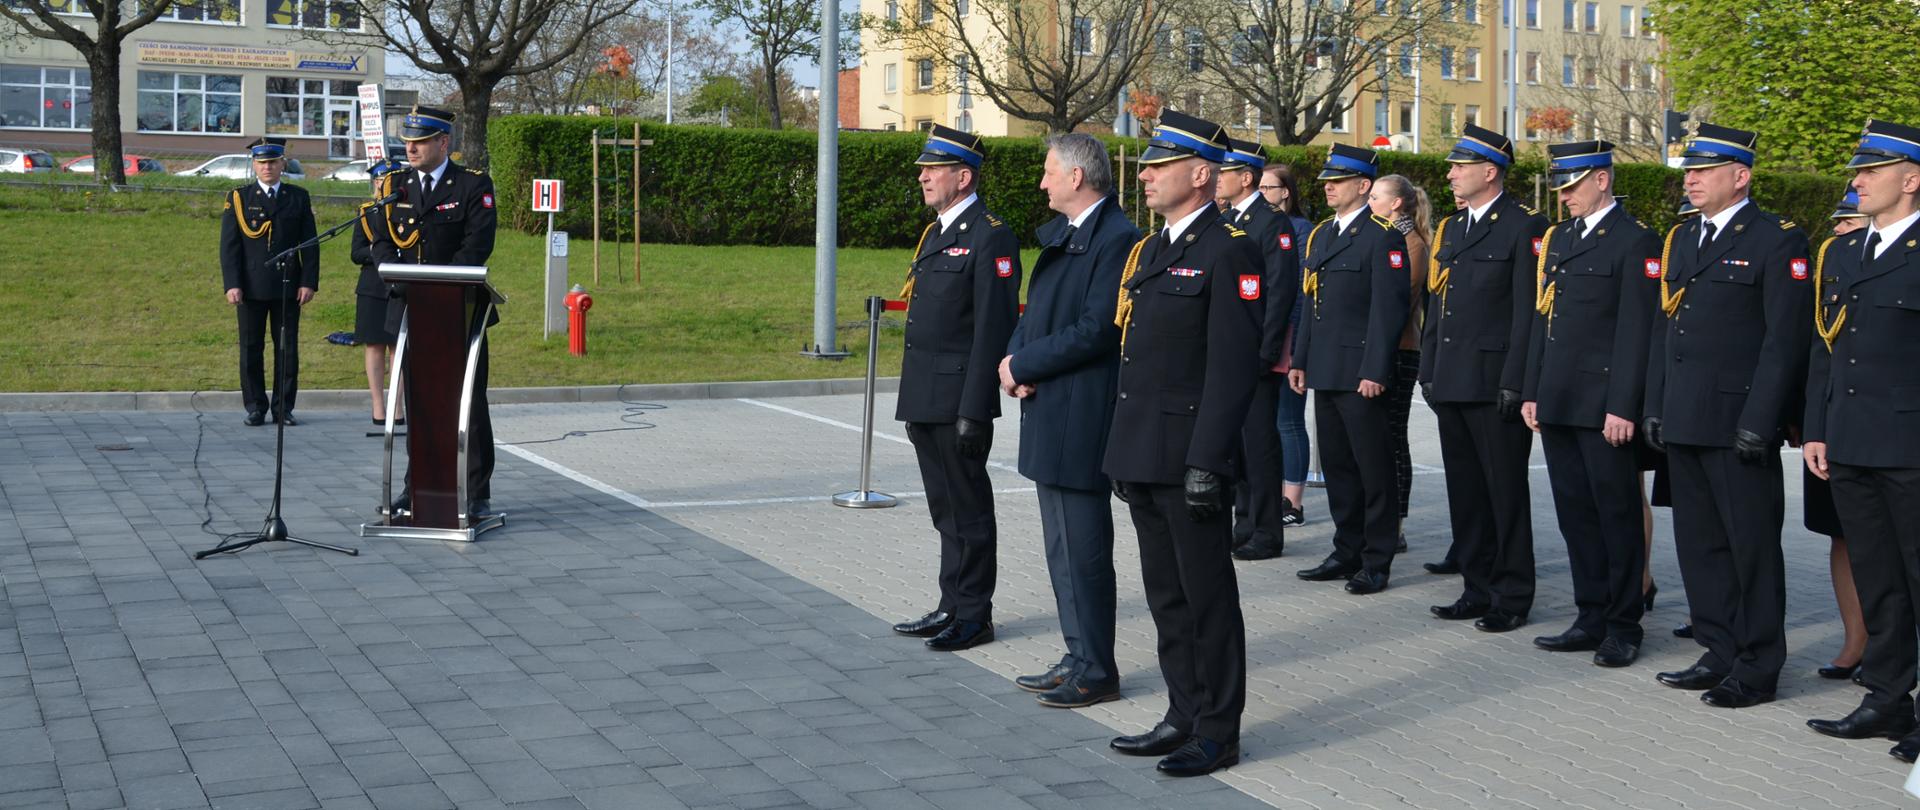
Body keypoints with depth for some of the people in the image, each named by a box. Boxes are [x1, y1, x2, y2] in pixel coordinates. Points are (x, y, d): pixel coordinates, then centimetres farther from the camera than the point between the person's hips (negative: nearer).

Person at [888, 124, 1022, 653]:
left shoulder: (990, 237, -12)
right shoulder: (935, 232, 17)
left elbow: (994, 327, -17)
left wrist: (974, 409, -20)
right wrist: (913, 399, 18)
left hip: (958, 399, -9)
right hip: (925, 401, 9)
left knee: (968, 509, 0)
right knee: (946, 510, 15)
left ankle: (974, 616, 9)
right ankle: (952, 608, 24)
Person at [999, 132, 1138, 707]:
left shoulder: (1118, 239, -16)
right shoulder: (1061, 234, 15)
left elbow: (1096, 332, -22)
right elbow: (1036, 314, 17)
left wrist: (1022, 365, -14)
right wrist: (1015, 360, -3)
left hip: (1082, 418, -10)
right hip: (1049, 414, 10)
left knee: (1082, 545, -3)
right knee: (1063, 545, 16)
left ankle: (1096, 671, 8)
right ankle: (1080, 657, 26)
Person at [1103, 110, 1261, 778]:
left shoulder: (1229, 252, -12)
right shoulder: (1147, 252, 16)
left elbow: (1233, 366, -17)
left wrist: (1206, 462, -21)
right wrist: (1122, 453, 17)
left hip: (1190, 457, -9)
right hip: (1143, 458, 9)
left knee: (1207, 597, 1)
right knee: (1165, 597, 15)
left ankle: (1218, 733, 11)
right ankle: (1184, 716, 25)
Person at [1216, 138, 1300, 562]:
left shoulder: (1273, 222, -10)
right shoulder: (1223, 222, 15)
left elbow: (1281, 291, -15)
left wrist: (1264, 352, -18)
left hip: (1257, 354, -8)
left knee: (1260, 442, -3)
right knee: (1235, 440, 12)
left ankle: (1266, 533, 3)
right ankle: (1245, 524, 21)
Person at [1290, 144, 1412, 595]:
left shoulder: (1382, 237, -9)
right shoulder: (1320, 235, 16)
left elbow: (1390, 307, -15)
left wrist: (1375, 371, -19)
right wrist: (1300, 361, 15)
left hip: (1360, 375, -8)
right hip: (1325, 372, 8)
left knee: (1373, 470, -1)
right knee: (1336, 466, 13)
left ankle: (1376, 562, 6)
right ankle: (1347, 553, 23)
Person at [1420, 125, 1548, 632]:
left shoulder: (1524, 228, -8)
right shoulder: (1450, 229, 16)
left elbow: (1529, 312, -13)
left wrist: (1515, 383, -17)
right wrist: (1429, 373, 13)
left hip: (1495, 385, -8)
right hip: (1452, 383, 8)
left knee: (1505, 492, 0)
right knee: (1465, 492, 12)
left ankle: (1512, 598, 9)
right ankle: (1477, 590, 21)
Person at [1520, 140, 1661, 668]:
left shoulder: (1635, 242, -8)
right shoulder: (1557, 238, 16)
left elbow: (1636, 331, -13)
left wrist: (1623, 407, -17)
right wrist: (1532, 392, 13)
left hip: (1604, 407, -7)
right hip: (1559, 405, 7)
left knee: (1617, 516, 1)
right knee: (1575, 514, 11)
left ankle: (1624, 628, 9)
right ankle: (1591, 618, 20)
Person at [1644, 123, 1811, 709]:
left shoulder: (1777, 241, -8)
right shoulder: (1685, 239, 15)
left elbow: (1785, 340, -13)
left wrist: (1758, 422, -17)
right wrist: (1655, 407, 12)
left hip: (1737, 424, -8)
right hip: (1684, 421, 8)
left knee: (1752, 546, 1)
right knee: (1699, 544, 13)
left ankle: (1757, 668, 10)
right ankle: (1721, 654, 24)